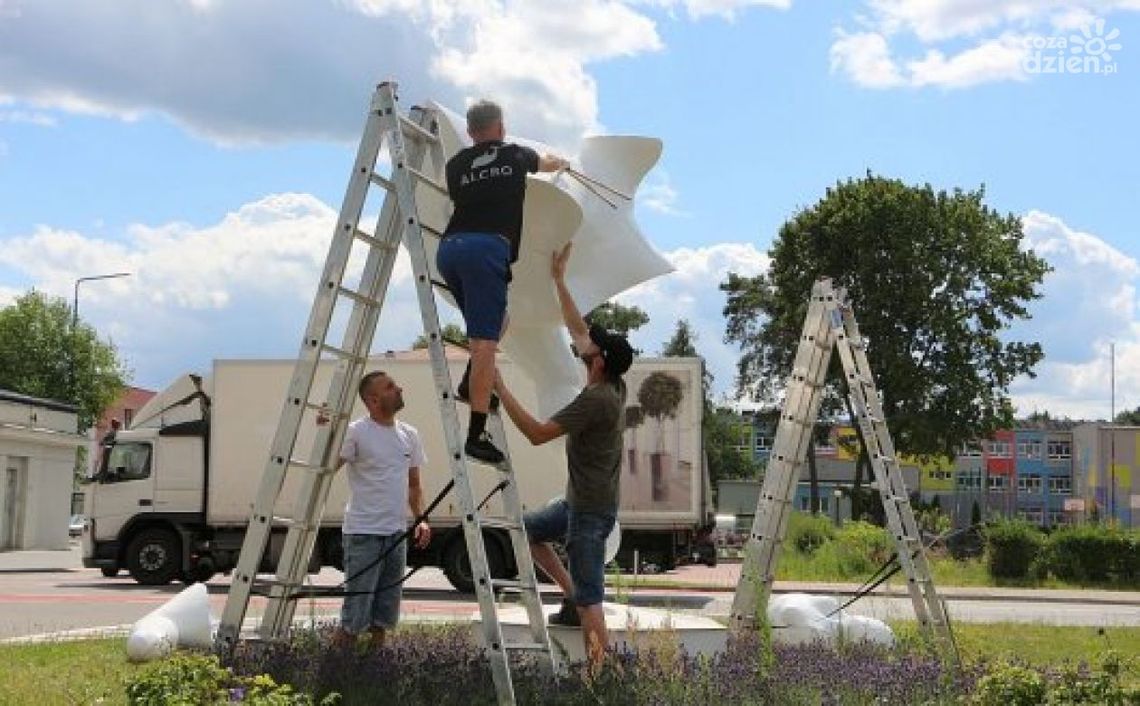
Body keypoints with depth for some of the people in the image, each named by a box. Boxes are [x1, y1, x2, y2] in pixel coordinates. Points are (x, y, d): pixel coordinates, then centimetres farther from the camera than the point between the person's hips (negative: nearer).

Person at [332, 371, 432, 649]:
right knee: (355, 616, -6)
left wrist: (422, 519, 5)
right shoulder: (355, 432, -9)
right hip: (363, 534, -6)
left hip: (396, 533, 6)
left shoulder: (409, 435, 11)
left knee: (384, 616, 13)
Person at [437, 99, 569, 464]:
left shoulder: (456, 164, 22)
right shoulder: (516, 155, 18)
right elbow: (549, 163, 40)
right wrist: (560, 161, 64)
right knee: (485, 341, -10)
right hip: (487, 246, -5)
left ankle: (471, 386, 10)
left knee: (497, 320, 27)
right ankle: (476, 434, -16)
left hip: (448, 247, 5)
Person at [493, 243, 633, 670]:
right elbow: (579, 330, 15)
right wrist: (559, 280, 18)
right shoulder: (613, 387, 4)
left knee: (590, 600, -10)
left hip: (591, 510, -10)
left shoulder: (594, 399, -22)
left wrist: (500, 390, -19)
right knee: (524, 530, 24)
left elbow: (537, 433, -22)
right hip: (579, 502, 10)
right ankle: (571, 597, 21)